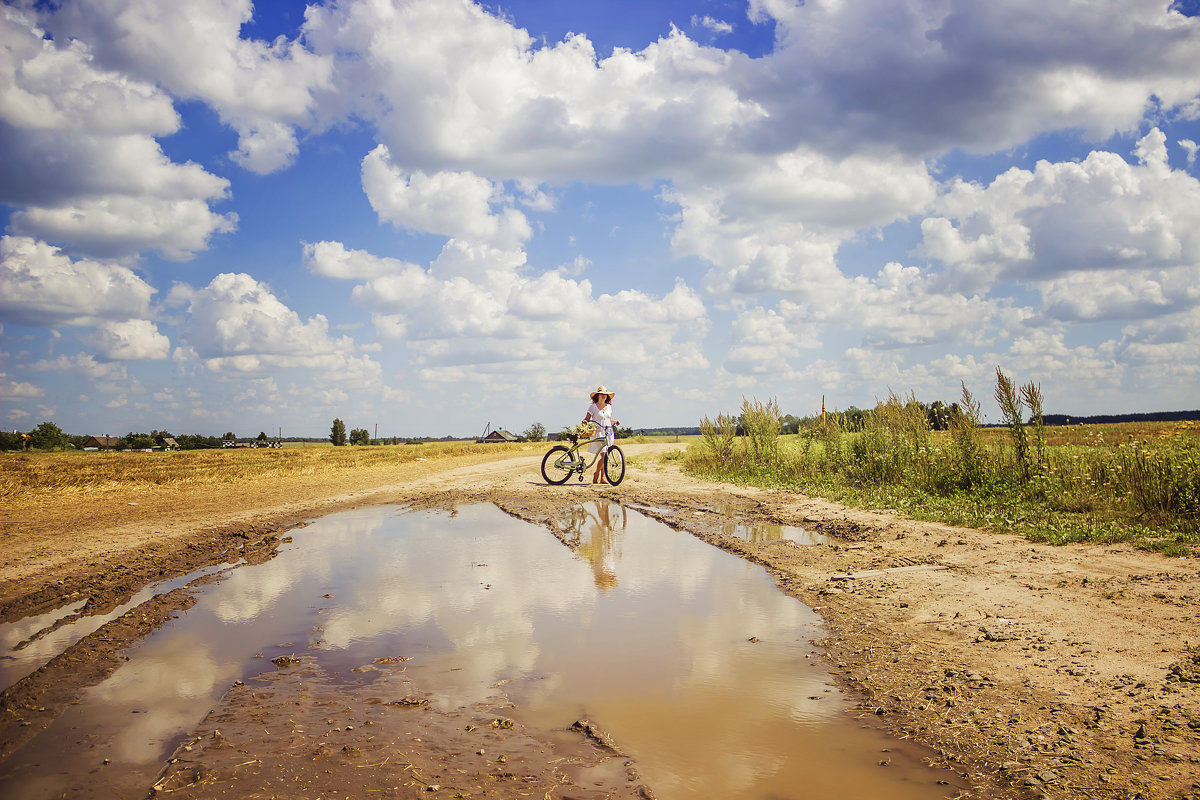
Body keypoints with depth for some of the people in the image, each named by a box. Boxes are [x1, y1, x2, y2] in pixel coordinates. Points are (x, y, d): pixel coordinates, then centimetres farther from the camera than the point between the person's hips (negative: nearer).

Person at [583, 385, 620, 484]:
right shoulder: (593, 406, 1)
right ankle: (596, 475, 4)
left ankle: (603, 477, 9)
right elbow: (587, 418, -4)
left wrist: (616, 421, 6)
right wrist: (585, 421, -25)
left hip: (609, 433, 5)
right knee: (603, 455, -14)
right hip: (599, 433, -5)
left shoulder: (609, 407, 15)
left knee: (606, 456, 2)